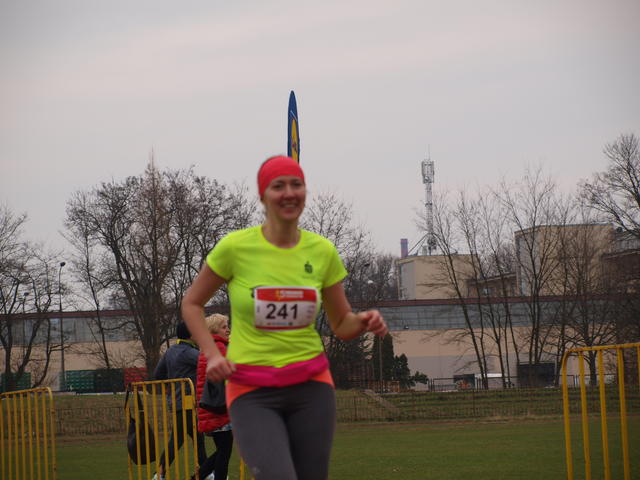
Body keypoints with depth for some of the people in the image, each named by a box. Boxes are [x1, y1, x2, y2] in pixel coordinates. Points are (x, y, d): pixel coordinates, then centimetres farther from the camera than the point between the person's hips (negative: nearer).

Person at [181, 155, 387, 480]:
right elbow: (191, 303, 8)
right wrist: (212, 355, -6)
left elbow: (342, 325, 13)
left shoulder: (322, 251, 3)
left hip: (311, 386, 3)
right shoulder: (235, 246, -5)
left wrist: (364, 321, -10)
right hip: (252, 392, -3)